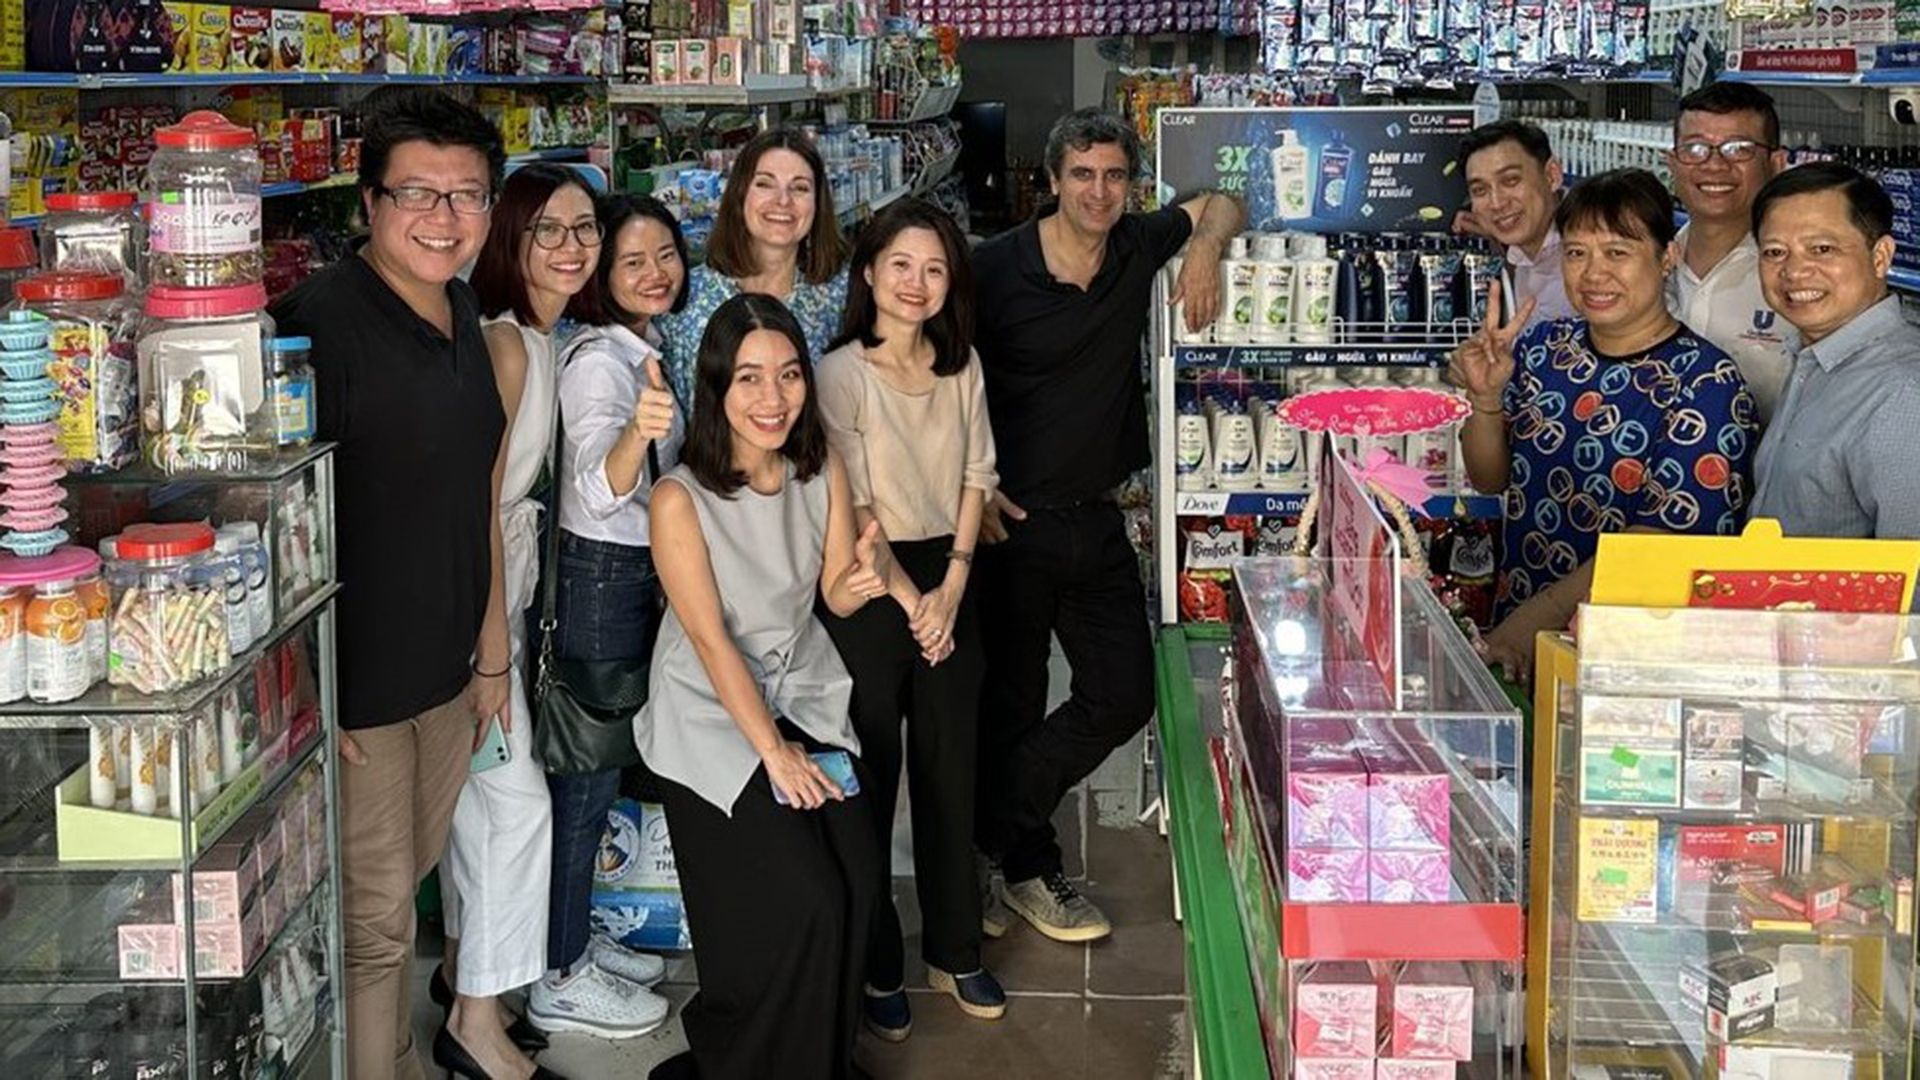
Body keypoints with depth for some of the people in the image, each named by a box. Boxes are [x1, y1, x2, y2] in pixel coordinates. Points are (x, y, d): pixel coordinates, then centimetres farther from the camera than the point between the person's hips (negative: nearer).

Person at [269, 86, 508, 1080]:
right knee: (371, 924, 4)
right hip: (352, 687, -8)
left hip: (446, 679, 8)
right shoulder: (320, 319, -19)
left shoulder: (463, 320, 8)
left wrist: (493, 651, 17)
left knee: (402, 891, 21)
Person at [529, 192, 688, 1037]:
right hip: (601, 577, -9)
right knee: (586, 776, -2)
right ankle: (560, 981, 7)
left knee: (604, 764, 17)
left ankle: (576, 941, 30)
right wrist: (638, 430, -51)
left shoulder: (645, 351, 9)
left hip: (642, 572, 9)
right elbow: (599, 493, -35)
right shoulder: (598, 359, -19)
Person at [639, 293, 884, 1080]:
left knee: (858, 877, -10)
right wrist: (773, 752, -19)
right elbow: (712, 640, -18)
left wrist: (865, 578, -20)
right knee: (802, 903, -15)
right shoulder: (681, 498, -18)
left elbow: (835, 596, 4)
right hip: (713, 716, -5)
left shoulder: (823, 471, -3)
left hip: (807, 697, 5)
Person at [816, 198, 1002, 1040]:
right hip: (869, 588, -5)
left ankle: (954, 951, 26)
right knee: (872, 780, 4)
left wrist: (951, 587, -5)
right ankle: (877, 968, 16)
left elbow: (975, 478, 6)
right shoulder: (841, 373, -10)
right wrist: (909, 602, -13)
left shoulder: (962, 365, 5)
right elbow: (853, 508, -12)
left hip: (948, 580, 5)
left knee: (950, 772, 12)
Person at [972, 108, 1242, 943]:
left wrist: (1205, 247, -2)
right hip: (1010, 523, -5)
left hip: (1096, 521, 5)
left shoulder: (1138, 247, 3)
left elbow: (1220, 205, 21)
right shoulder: (996, 269, -11)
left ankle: (995, 843, 20)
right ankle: (1025, 862, 23)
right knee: (1010, 707, 4)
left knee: (1124, 696, 6)